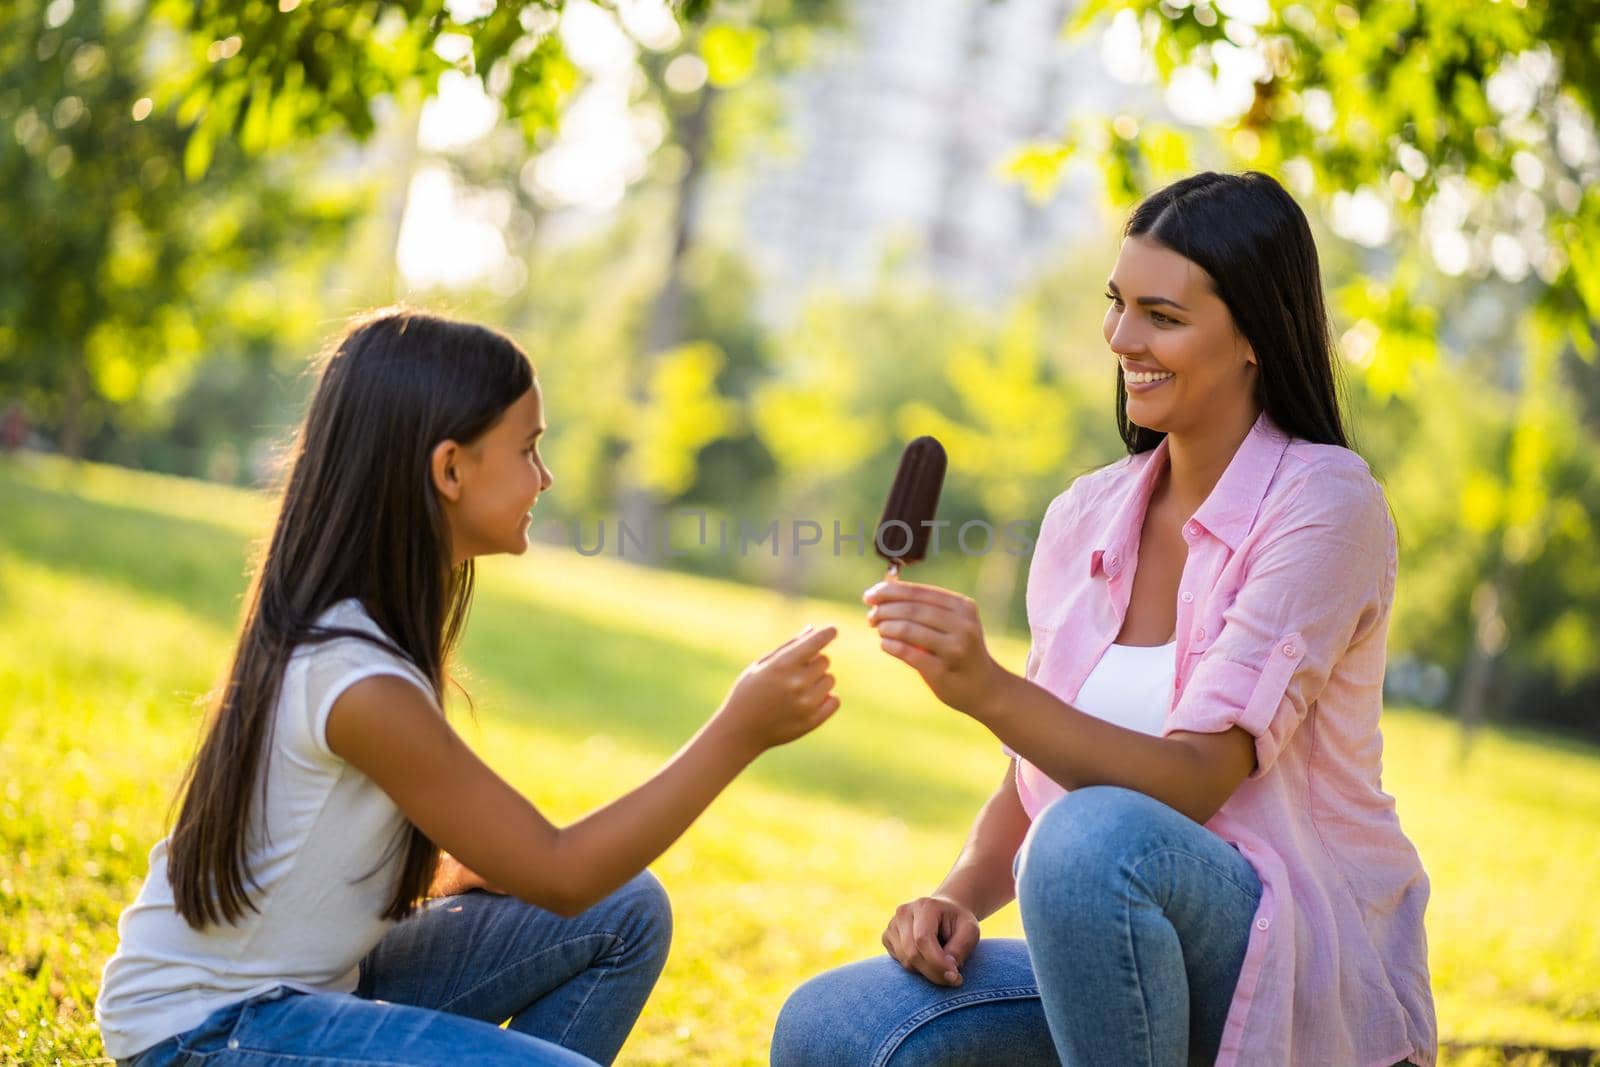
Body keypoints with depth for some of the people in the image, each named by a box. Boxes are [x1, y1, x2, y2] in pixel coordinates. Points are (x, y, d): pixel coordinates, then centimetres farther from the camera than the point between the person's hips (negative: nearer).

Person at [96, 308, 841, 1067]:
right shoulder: (358, 679, -27)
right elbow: (560, 877, -20)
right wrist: (740, 732, -22)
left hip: (314, 985, 9)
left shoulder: (360, 623, 2)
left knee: (625, 914, 2)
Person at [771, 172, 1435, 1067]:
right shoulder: (1084, 518, 7)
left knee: (1093, 835, -36)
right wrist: (959, 898, -9)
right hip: (1120, 947, 5)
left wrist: (990, 690, -34)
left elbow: (1193, 783, -21)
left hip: (1312, 978, -5)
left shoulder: (1324, 503, -12)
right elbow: (1036, 779, 11)